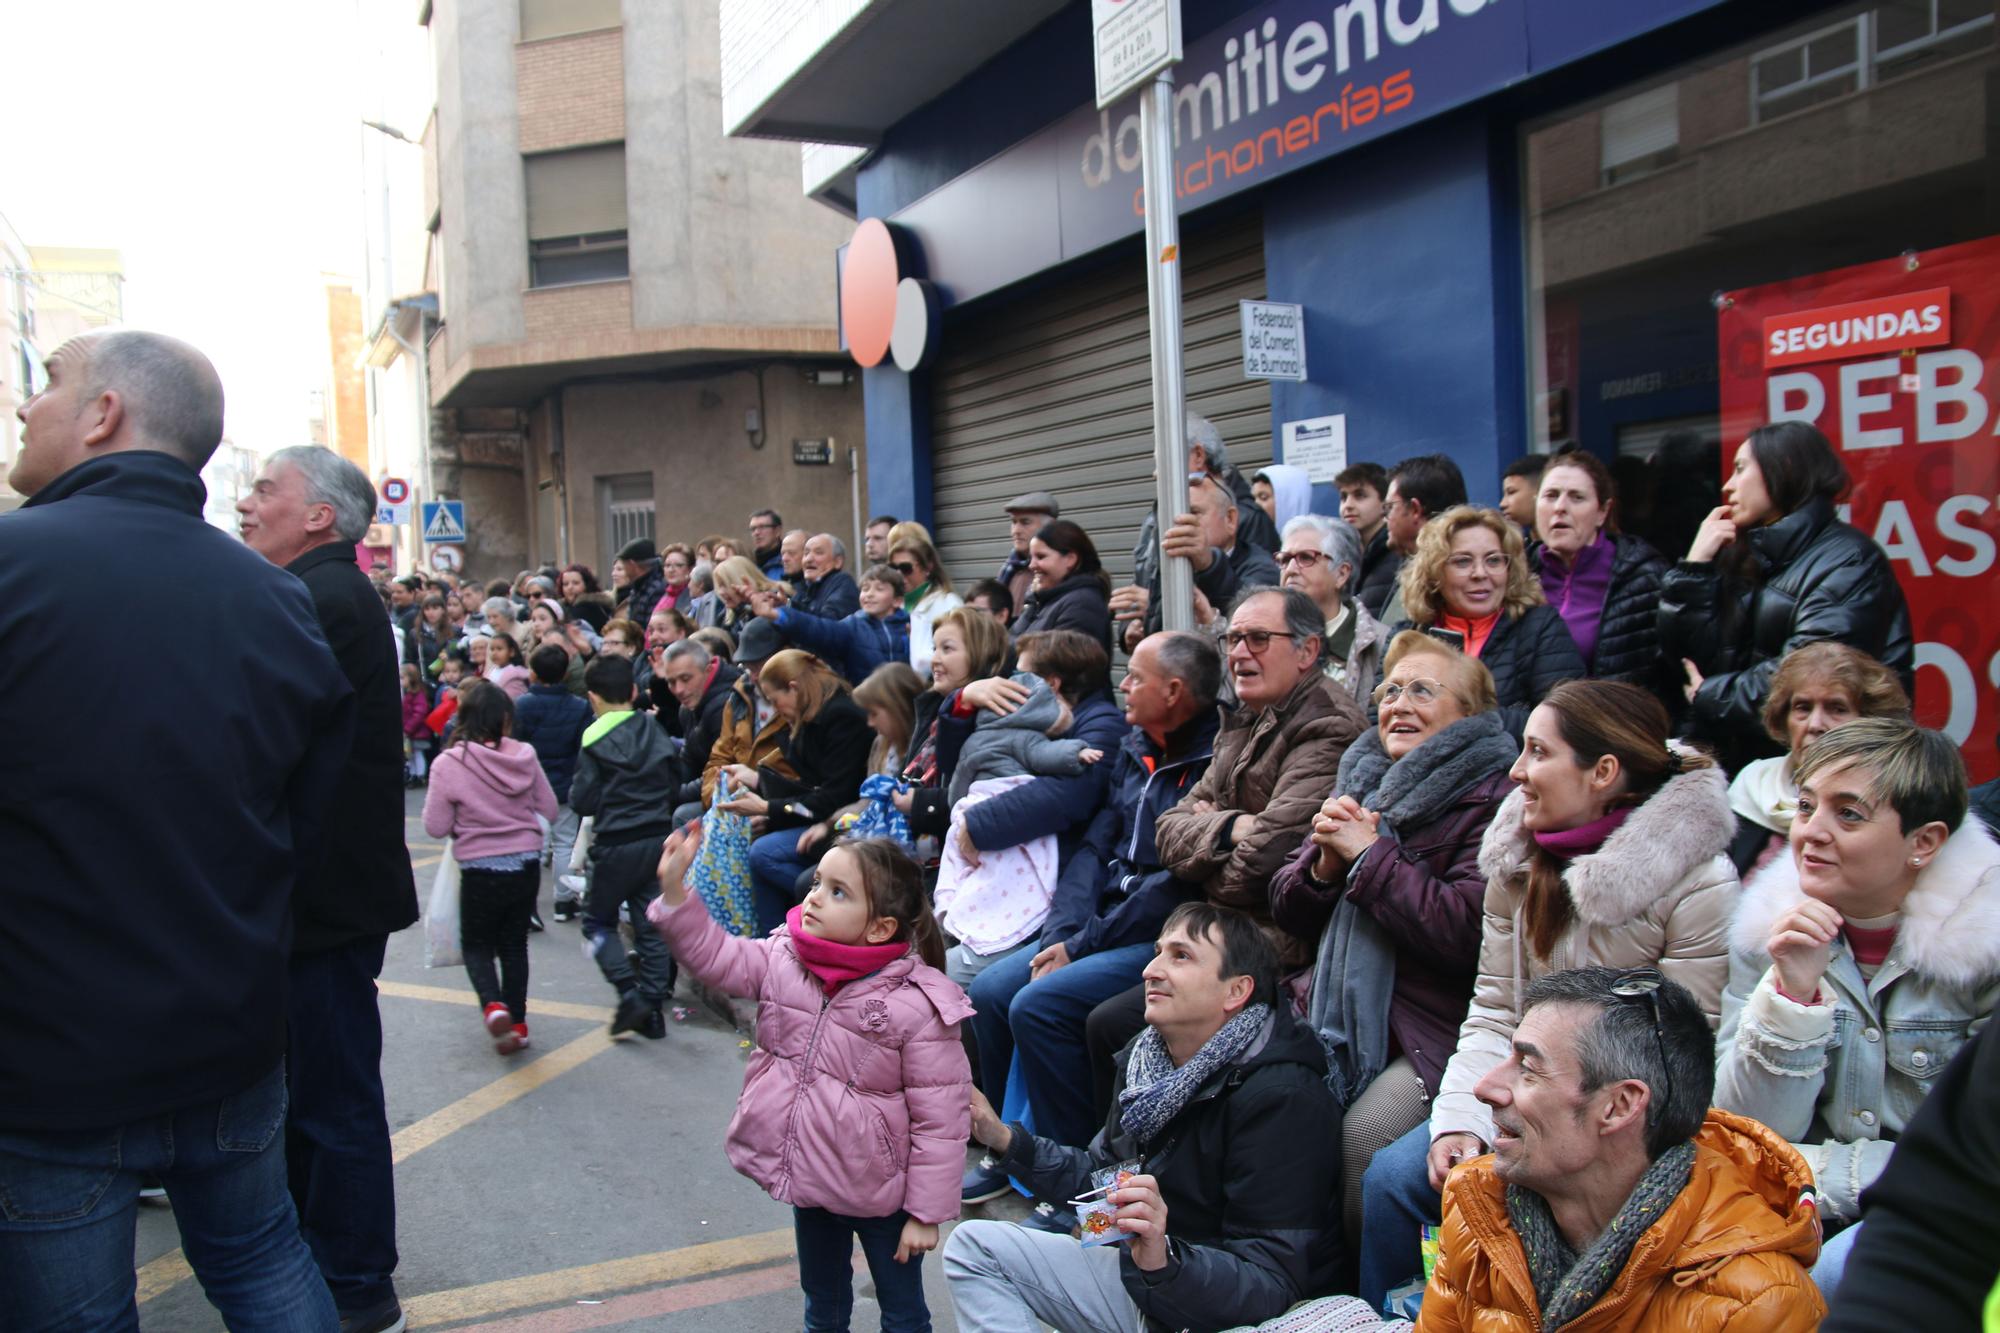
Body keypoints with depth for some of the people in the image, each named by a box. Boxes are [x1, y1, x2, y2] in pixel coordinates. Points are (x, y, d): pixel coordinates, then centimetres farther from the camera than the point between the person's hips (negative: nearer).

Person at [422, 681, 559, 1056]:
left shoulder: (448, 765, -14)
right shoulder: (525, 757, -5)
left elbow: (436, 827, -9)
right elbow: (549, 809, 5)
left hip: (481, 870, -3)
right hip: (526, 866, 3)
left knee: (476, 943, 15)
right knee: (514, 944, 18)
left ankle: (493, 1005, -9)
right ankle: (517, 1022, 20)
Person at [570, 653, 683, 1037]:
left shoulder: (595, 740, -12)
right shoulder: (656, 734, 4)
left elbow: (583, 800, -12)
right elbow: (674, 785, 9)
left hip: (615, 845, -5)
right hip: (658, 839, 5)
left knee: (597, 921, 11)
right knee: (651, 925, 11)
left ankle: (630, 994, -5)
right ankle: (652, 1009, 12)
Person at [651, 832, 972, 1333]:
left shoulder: (918, 1005, -26)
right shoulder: (783, 960, -10)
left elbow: (940, 1120, -20)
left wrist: (927, 1213, -15)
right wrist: (674, 889, -21)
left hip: (878, 1196, -5)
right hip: (808, 1178, 5)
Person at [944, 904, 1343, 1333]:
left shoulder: (1282, 1100, -25)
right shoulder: (1146, 1058, 1)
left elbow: (1271, 1285, -26)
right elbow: (1101, 1173, 15)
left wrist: (1165, 1260, -43)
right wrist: (1004, 1139, 2)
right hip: (1144, 1281, 8)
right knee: (973, 1246, 6)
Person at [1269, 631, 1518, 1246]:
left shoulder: (1493, 799, -9)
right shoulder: (1361, 782, 12)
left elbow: (1467, 930, -22)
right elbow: (1289, 911, 14)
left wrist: (1369, 855, -15)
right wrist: (1325, 862, -8)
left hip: (1440, 1031, -6)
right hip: (1343, 1020, 6)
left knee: (1361, 1137, -25)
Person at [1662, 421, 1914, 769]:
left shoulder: (1848, 561, -7)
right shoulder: (1753, 557, 15)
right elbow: (1690, 657, 9)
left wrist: (1712, 696, -6)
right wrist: (1696, 564, 4)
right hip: (1751, 752, 6)